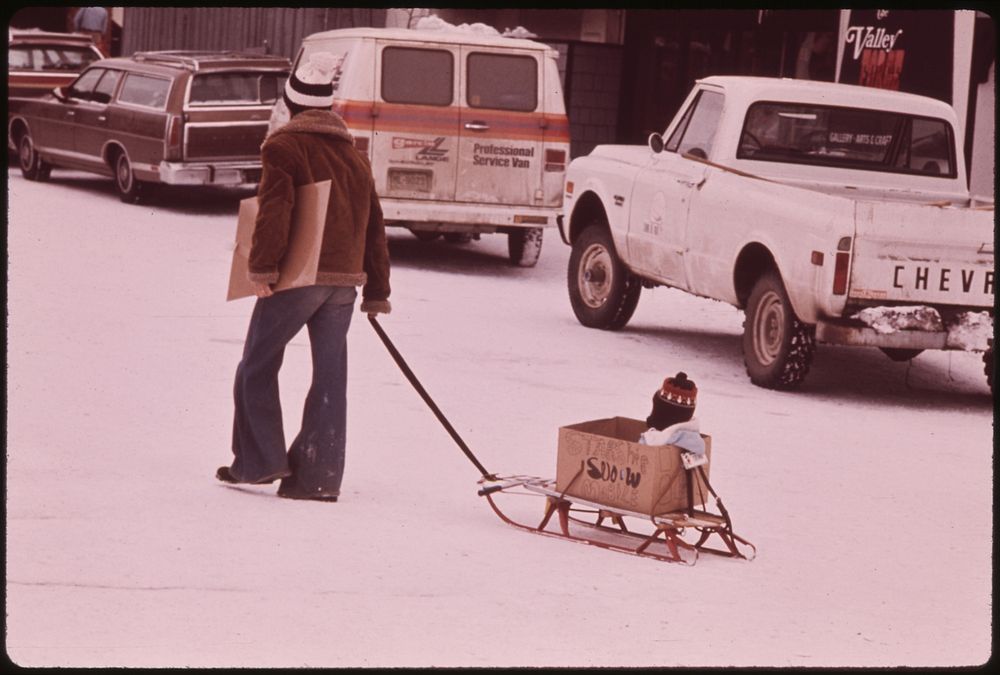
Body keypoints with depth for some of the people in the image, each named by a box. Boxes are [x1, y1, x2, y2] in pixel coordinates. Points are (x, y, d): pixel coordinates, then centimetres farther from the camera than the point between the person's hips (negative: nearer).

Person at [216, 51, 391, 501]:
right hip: (345, 279, 6)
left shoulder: (284, 147, -3)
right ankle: (319, 476, 4)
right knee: (329, 376, 5)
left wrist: (262, 267, -16)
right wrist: (377, 293, 23)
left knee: (257, 367, 8)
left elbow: (273, 210, -17)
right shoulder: (353, 156, 17)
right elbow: (374, 226, 18)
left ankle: (259, 461, 6)